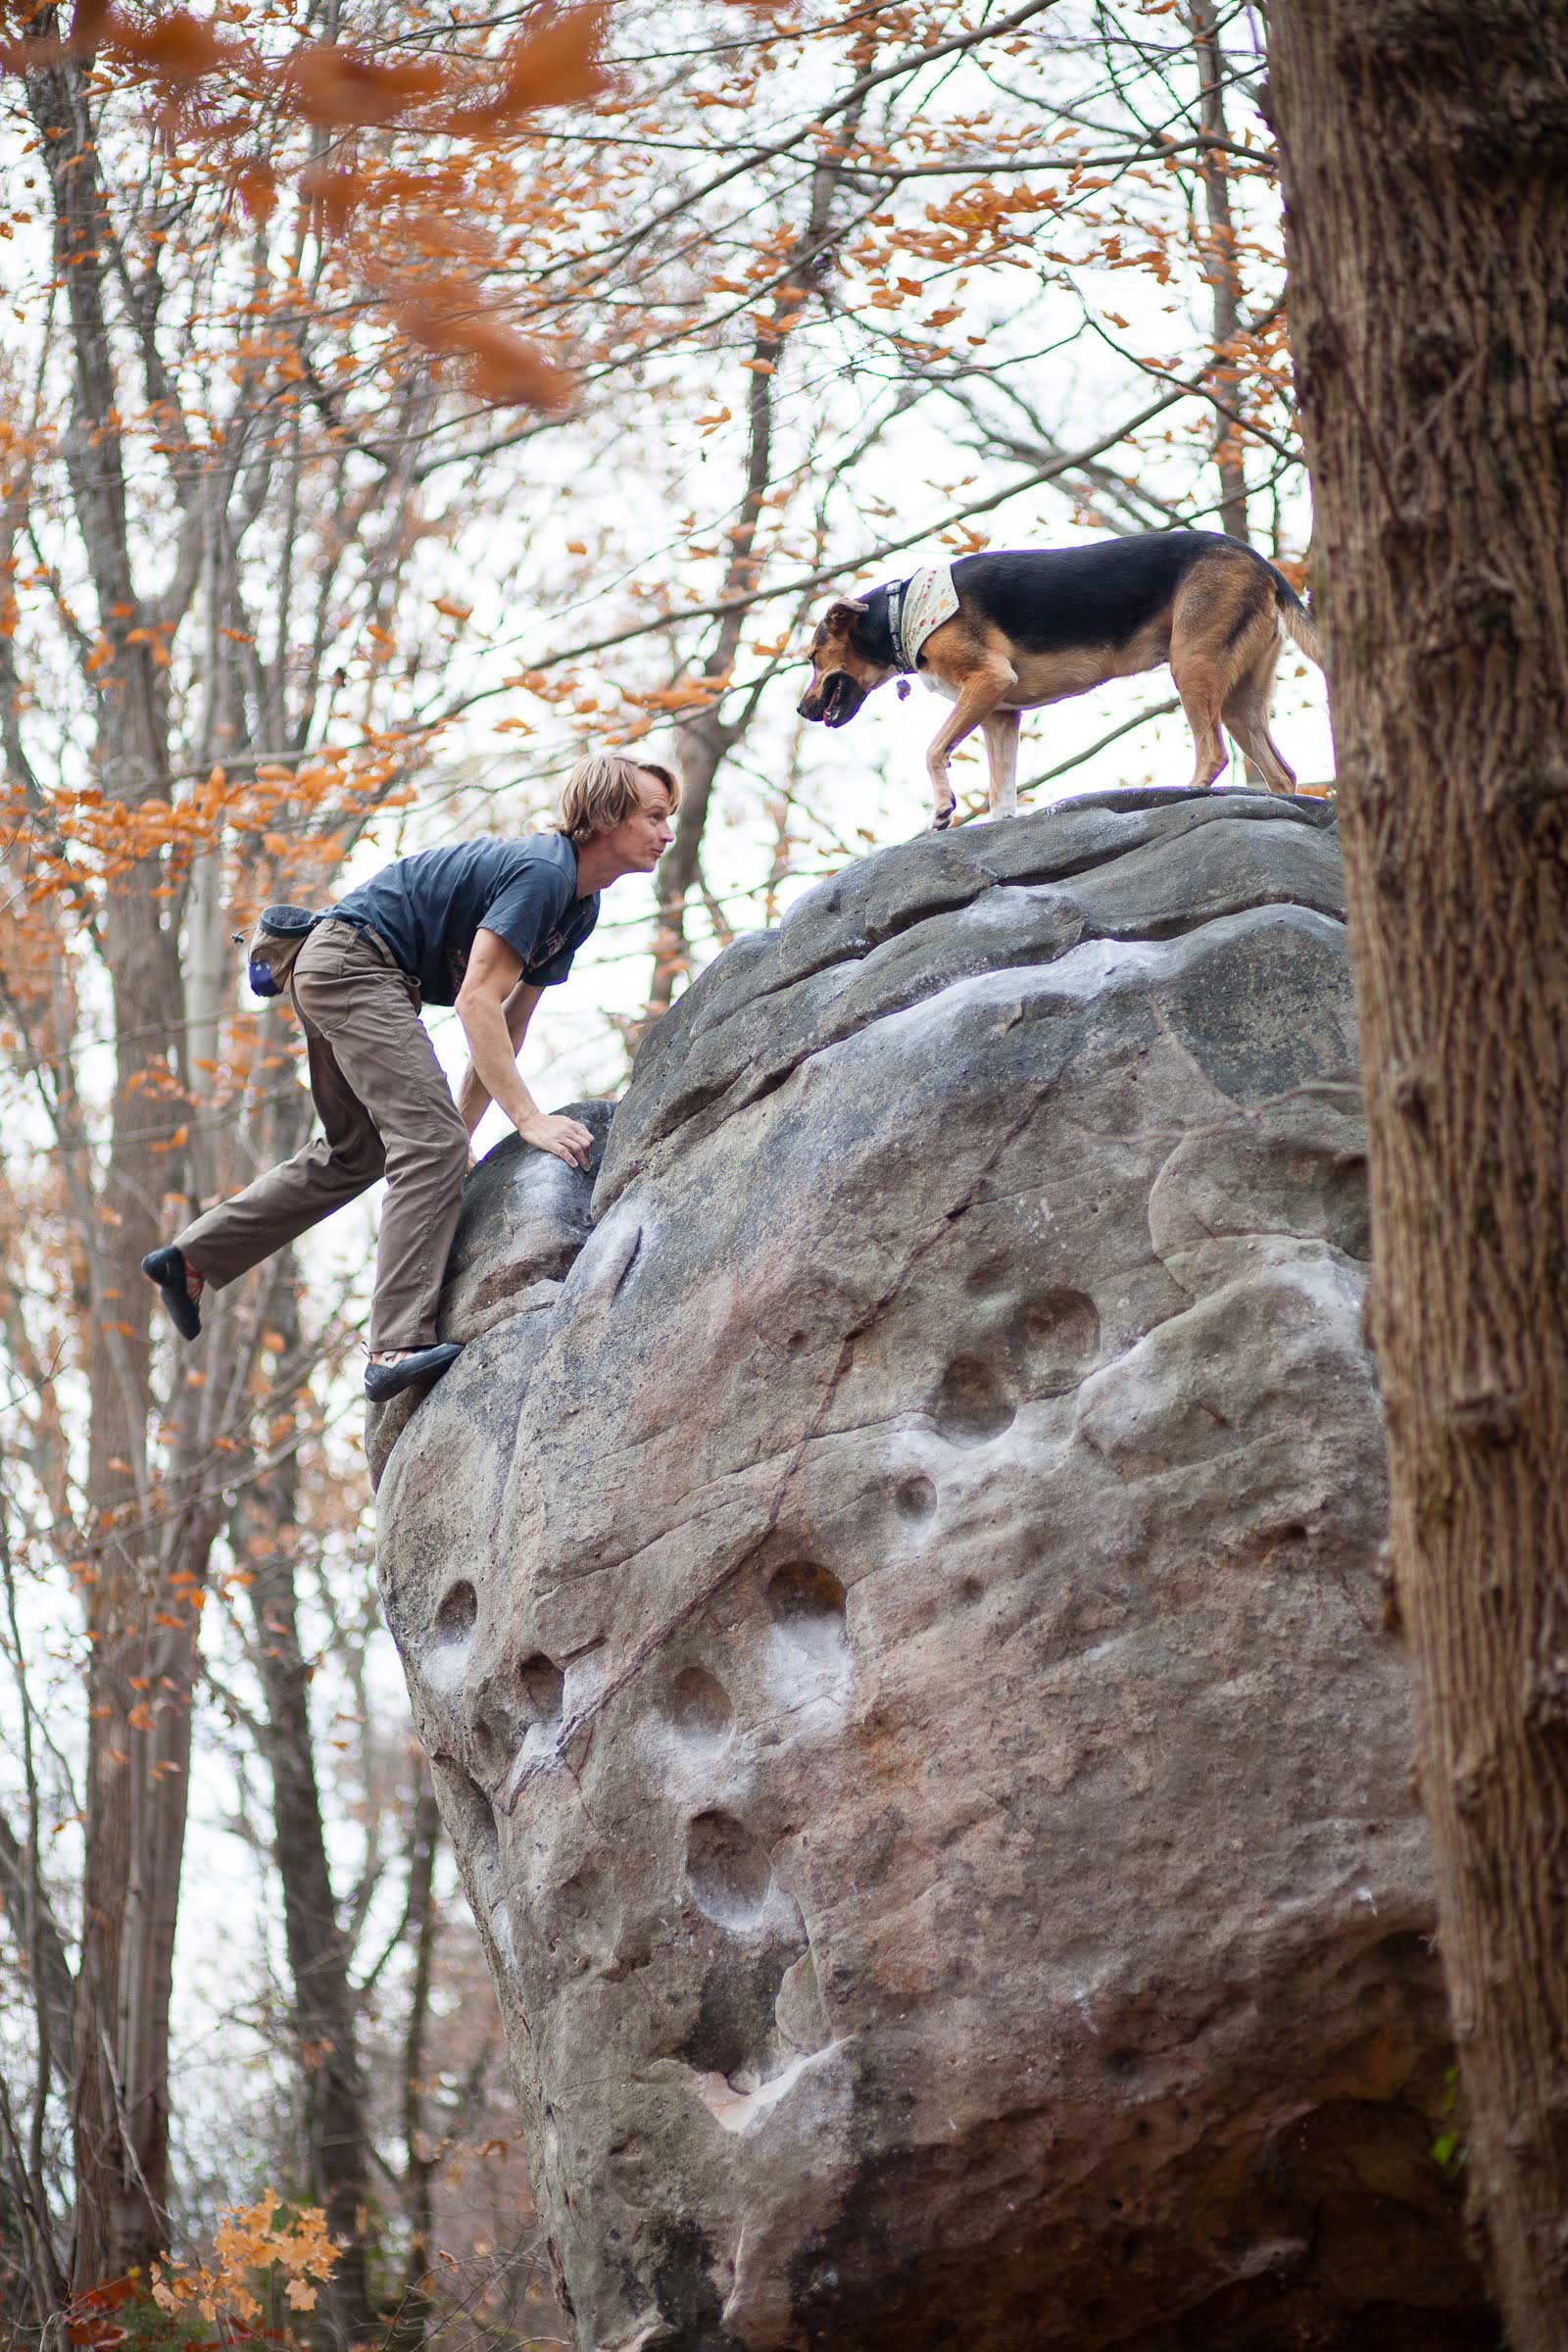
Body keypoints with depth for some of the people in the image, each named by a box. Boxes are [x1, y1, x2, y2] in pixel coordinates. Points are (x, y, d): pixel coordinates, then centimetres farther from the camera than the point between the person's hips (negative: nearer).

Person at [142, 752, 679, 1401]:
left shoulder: (579, 906, 10)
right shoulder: (542, 873, -21)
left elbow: (509, 1024, 15)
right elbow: (476, 1001, -27)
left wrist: (465, 1123, 12)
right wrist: (529, 1118, -30)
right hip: (353, 963, -11)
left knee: (355, 1155, 22)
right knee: (430, 1145, -21)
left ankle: (189, 1259, 31)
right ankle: (399, 1347, -30)